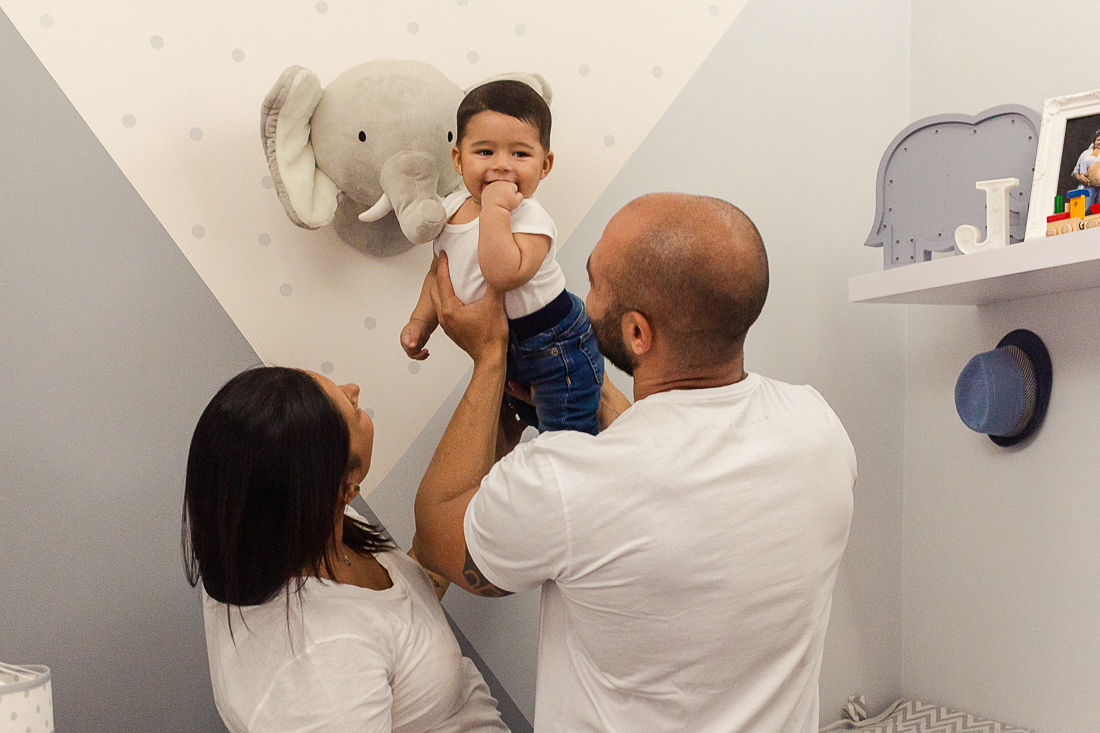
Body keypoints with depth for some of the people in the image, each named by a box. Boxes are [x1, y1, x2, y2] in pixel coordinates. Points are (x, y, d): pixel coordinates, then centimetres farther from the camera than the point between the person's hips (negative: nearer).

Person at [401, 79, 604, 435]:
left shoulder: (531, 219, -27)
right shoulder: (450, 209, -4)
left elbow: (504, 274, -45)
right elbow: (440, 273, 11)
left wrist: (495, 208, -40)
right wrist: (421, 321, 0)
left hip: (556, 350, -8)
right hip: (501, 350, 8)